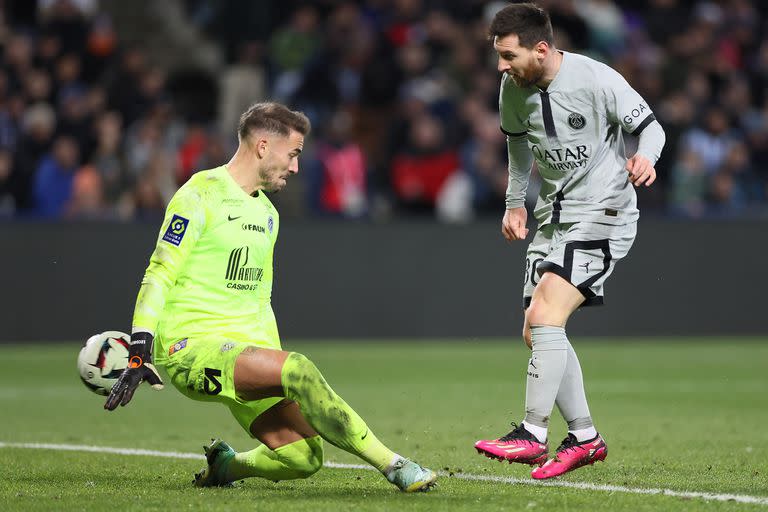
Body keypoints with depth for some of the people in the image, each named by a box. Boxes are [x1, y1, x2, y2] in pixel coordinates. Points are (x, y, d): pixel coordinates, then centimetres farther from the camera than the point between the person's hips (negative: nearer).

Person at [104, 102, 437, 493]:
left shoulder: (268, 214, 19)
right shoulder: (200, 196, -6)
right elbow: (159, 276, -10)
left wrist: (273, 367, 22)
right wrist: (139, 352, -19)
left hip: (244, 349, 8)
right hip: (190, 345, -8)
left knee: (304, 457, -10)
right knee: (299, 369, -31)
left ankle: (224, 465, 19)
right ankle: (394, 467, -27)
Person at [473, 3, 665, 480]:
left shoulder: (596, 79, -18)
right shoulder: (514, 88, 0)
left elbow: (651, 126, -10)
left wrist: (644, 158, -31)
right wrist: (516, 202, 18)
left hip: (603, 213, -8)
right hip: (552, 217, 8)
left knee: (545, 317, -22)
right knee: (537, 333, 4)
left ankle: (532, 435, -20)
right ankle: (585, 437, 16)